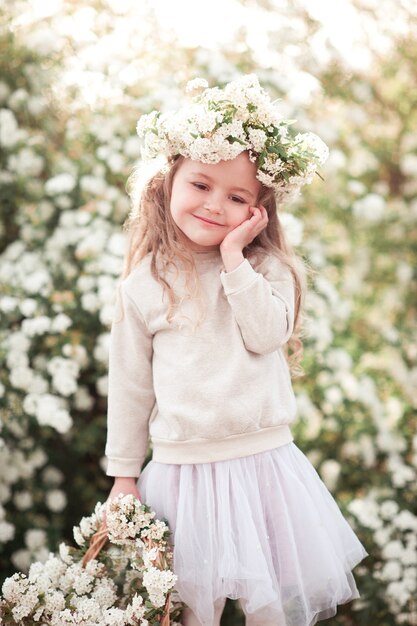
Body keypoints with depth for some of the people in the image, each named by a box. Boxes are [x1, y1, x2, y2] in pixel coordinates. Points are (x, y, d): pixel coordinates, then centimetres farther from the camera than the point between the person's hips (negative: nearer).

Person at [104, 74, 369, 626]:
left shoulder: (268, 270, 1)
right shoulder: (144, 285, 0)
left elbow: (268, 334, -18)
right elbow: (130, 384, 6)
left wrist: (234, 258, -16)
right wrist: (124, 474, 8)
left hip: (263, 460, 0)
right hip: (182, 468, 0)